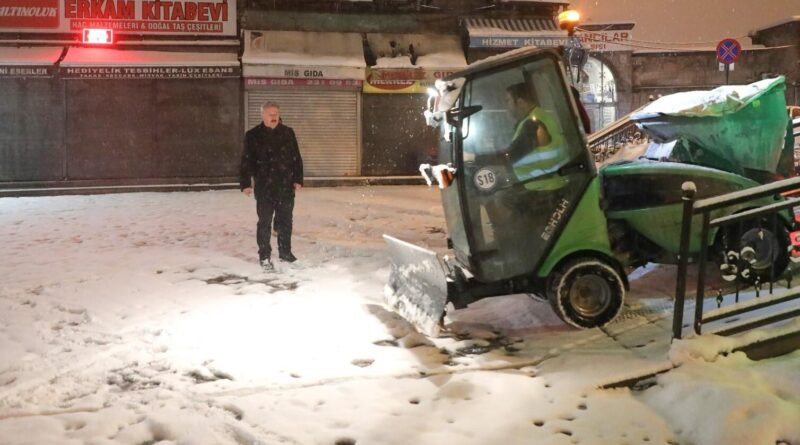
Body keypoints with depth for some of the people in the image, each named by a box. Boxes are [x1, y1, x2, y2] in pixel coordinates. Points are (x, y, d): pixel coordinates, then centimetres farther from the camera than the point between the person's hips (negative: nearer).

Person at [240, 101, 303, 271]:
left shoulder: (288, 133, 7)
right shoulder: (253, 135, -1)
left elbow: (296, 158, 10)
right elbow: (246, 161, -2)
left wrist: (298, 179, 4)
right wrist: (245, 183, -8)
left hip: (286, 186, 3)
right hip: (264, 188, -3)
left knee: (285, 220, 12)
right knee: (264, 222, 1)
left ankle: (285, 251, 26)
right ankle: (264, 256, 9)